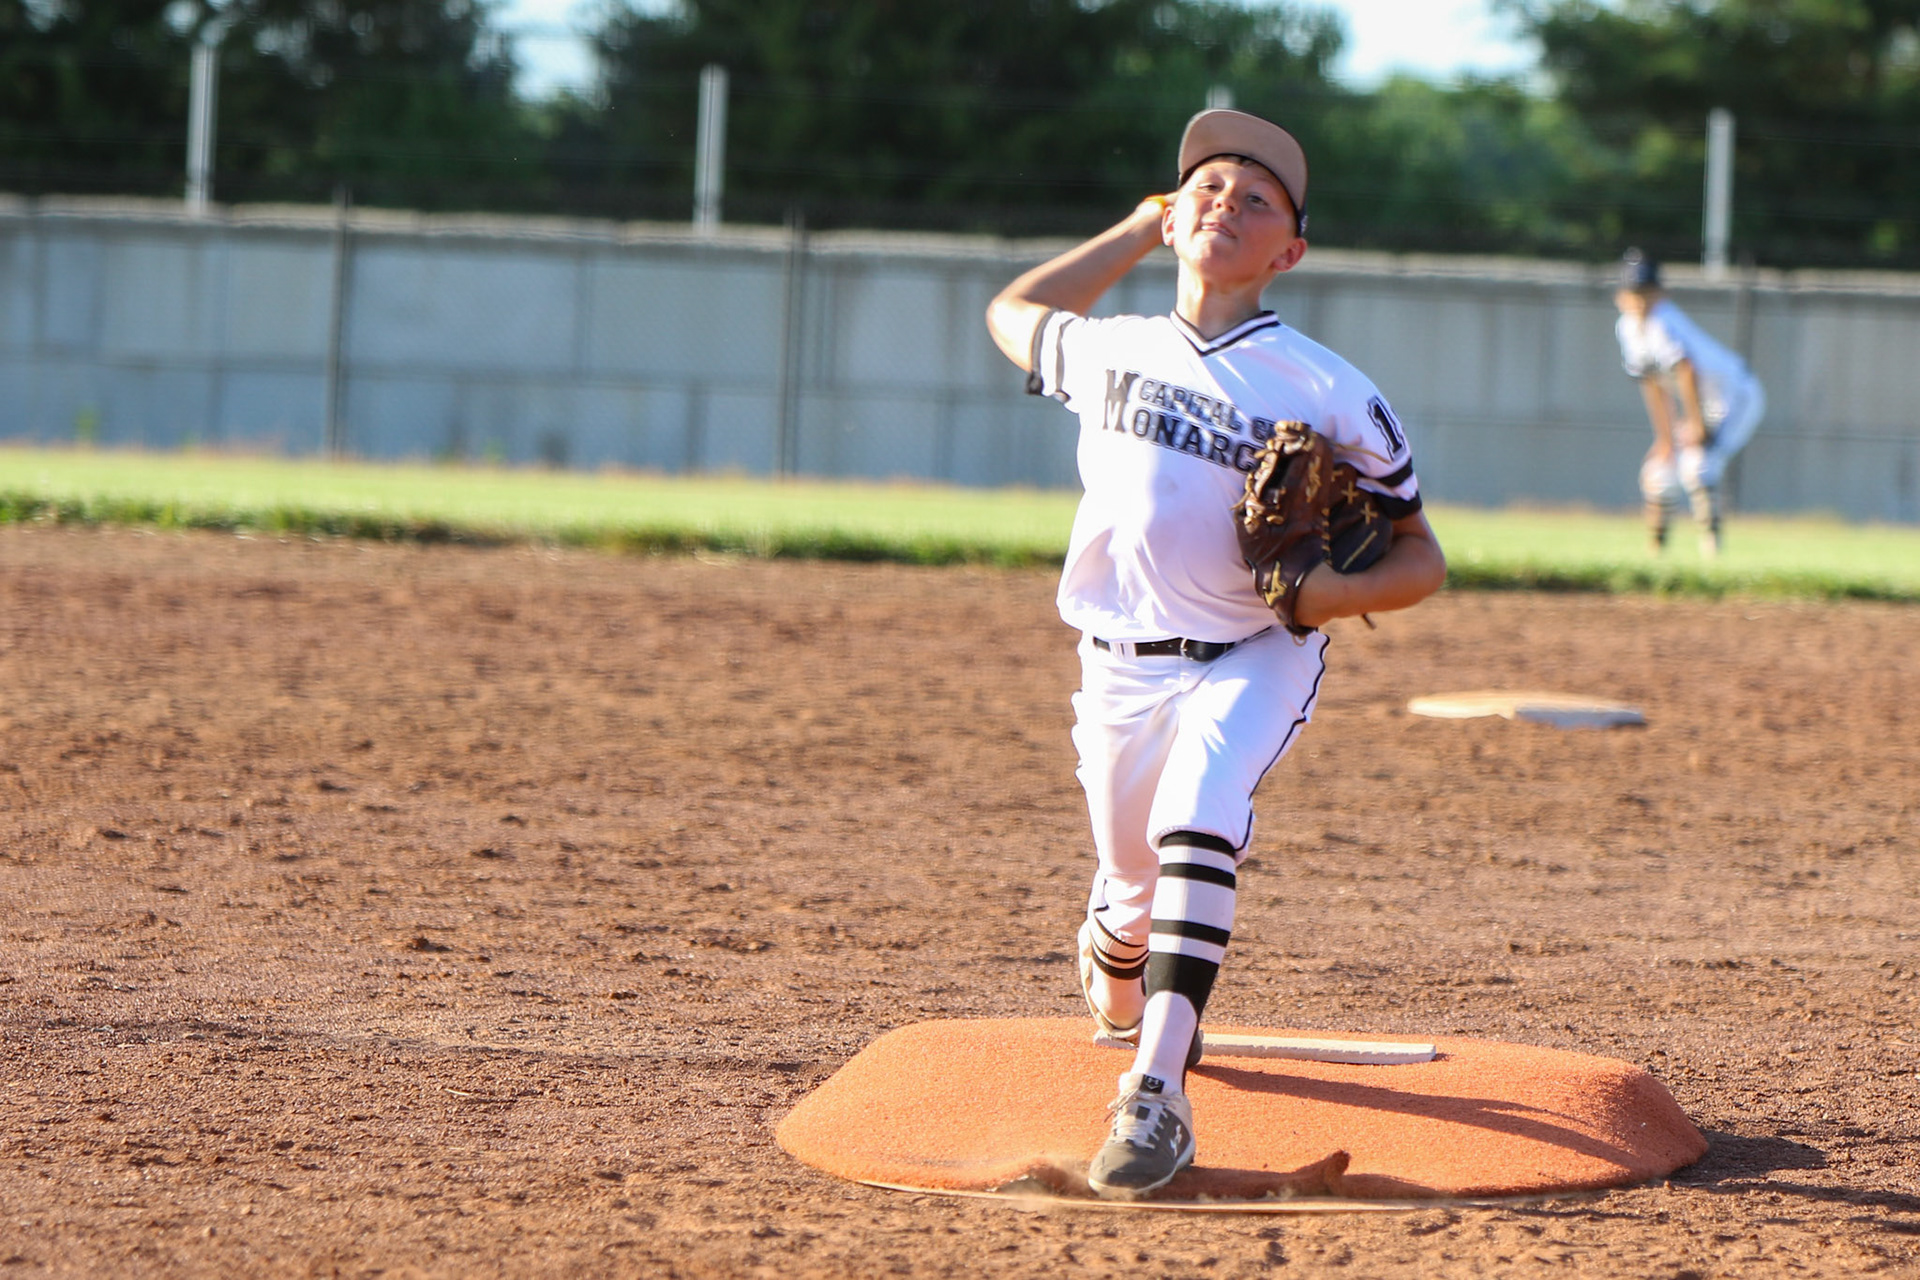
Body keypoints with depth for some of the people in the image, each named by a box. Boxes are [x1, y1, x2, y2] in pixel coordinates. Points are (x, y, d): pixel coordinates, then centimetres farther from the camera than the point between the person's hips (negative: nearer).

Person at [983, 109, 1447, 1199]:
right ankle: (1118, 990, 50)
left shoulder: (1330, 394, -9)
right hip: (1121, 668, 4)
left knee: (1198, 833, -29)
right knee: (1132, 886, 12)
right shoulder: (1110, 353, 2)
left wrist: (1340, 592, -25)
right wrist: (1145, 226, 19)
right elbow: (1014, 313, 26)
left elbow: (1422, 559, -3)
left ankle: (1158, 1095, -35)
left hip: (1253, 660, -4)